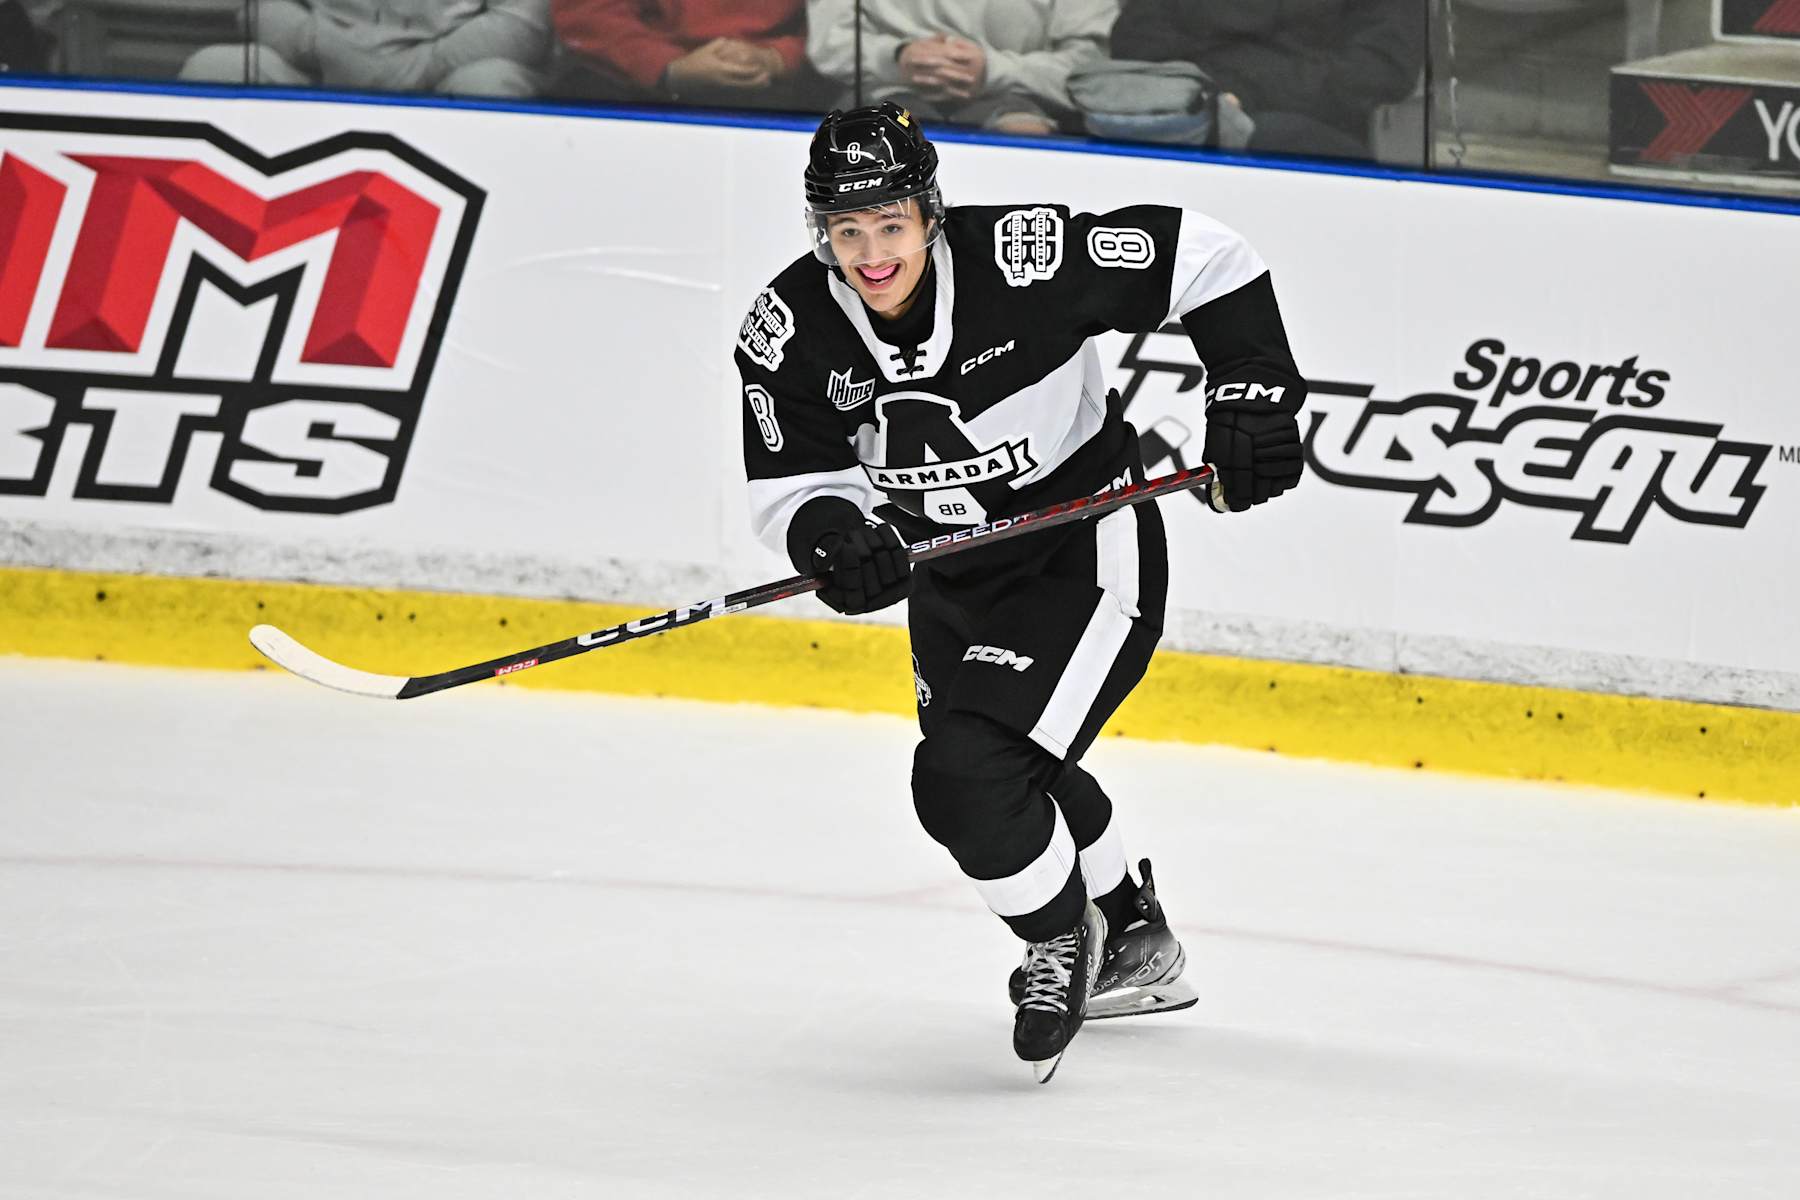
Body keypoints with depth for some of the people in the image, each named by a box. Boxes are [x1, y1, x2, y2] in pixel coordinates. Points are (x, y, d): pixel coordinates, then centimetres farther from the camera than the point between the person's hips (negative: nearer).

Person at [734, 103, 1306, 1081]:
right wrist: (831, 532, -33)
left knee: (965, 778, -20)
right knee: (1018, 776, 27)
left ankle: (1062, 937, 10)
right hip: (953, 574, 7)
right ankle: (1135, 946, 54)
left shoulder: (1024, 260, -28)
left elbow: (1202, 259, -17)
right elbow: (789, 482, -11)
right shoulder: (788, 331, -17)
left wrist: (1252, 392, -21)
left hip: (1089, 551, -7)